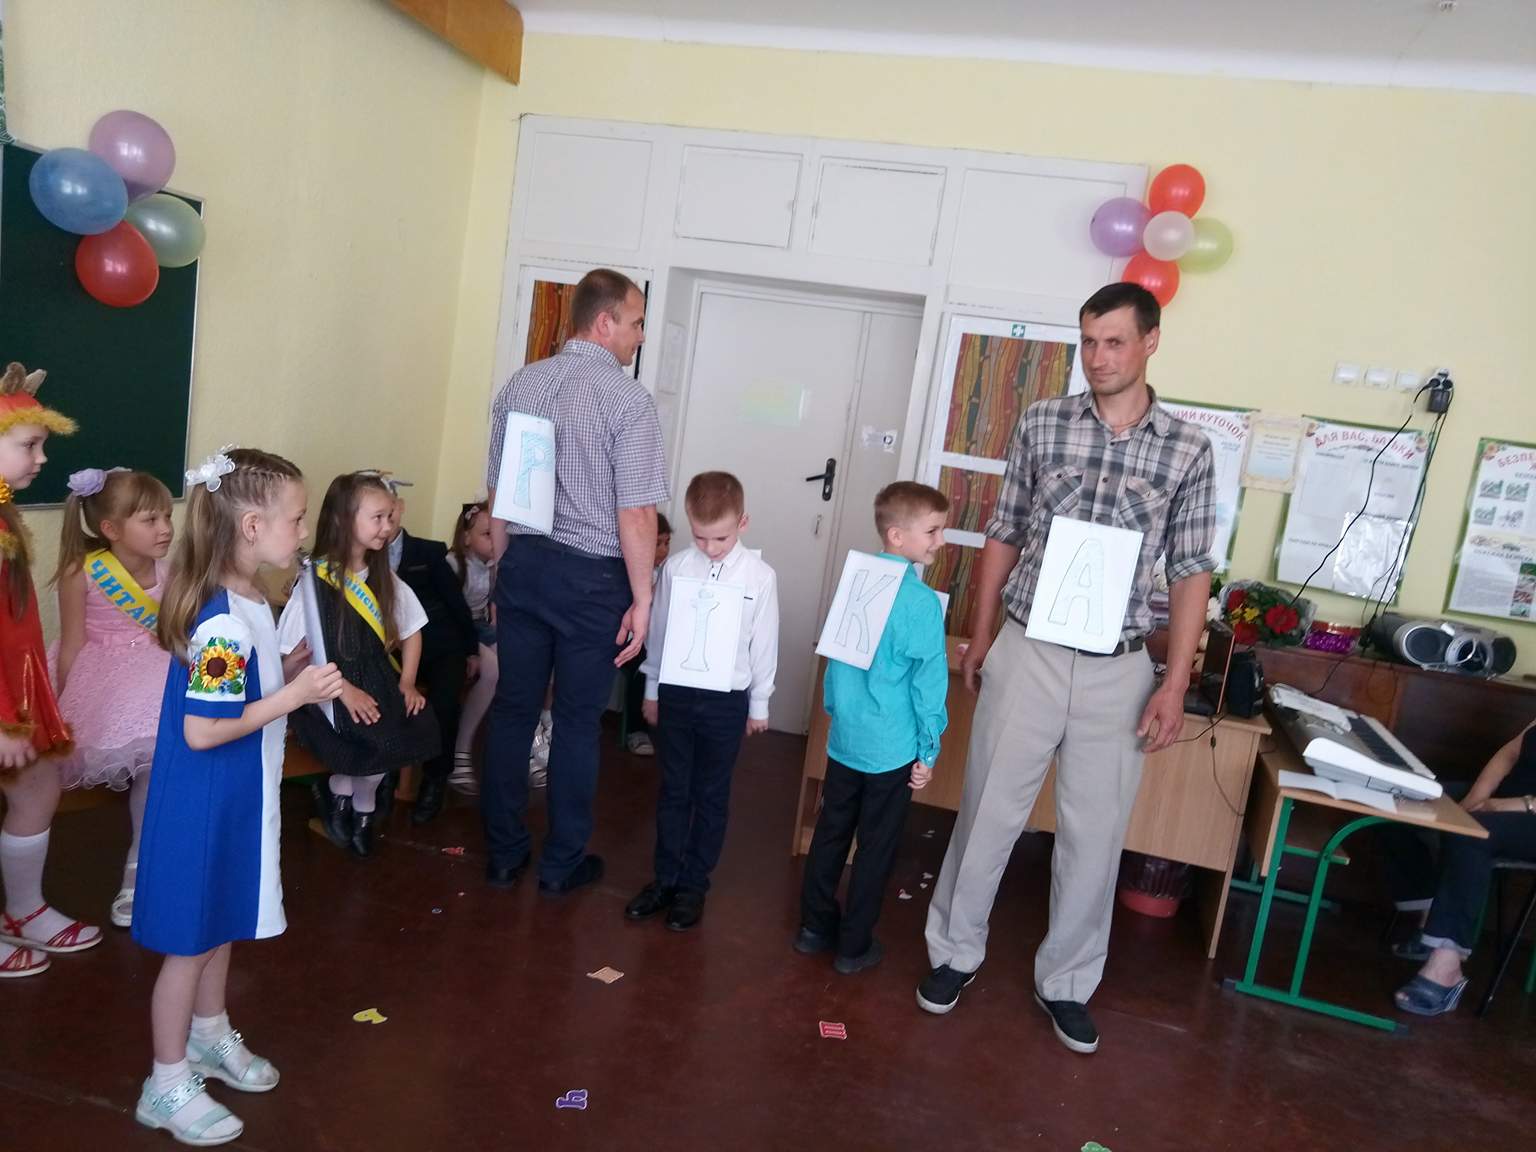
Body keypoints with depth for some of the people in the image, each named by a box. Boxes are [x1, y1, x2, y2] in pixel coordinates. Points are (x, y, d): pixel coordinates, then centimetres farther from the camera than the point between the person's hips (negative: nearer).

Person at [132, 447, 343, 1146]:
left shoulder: (245, 605, 2)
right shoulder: (222, 622, -28)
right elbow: (201, 730, -28)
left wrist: (295, 667, 0)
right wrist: (294, 695, -26)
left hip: (238, 801, 9)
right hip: (205, 807, -9)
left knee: (223, 925, 25)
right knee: (191, 942, 8)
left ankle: (209, 1036, 46)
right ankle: (167, 1086, 27)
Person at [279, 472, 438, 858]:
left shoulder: (384, 576, 6)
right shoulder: (315, 580, -11)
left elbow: (411, 631, 12)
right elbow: (296, 650, -13)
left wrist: (406, 682, -1)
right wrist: (344, 688, -20)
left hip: (378, 680, 6)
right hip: (328, 688, -6)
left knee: (421, 726, -19)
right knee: (379, 739, -28)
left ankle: (361, 804, 8)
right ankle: (342, 791, 7)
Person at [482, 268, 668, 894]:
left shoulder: (519, 385, 4)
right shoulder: (628, 398, -13)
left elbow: (498, 495, 9)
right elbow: (635, 514, -16)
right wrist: (642, 598, -8)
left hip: (524, 562, 5)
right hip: (591, 576, -5)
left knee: (513, 709, 14)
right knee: (577, 721, 9)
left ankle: (503, 853, 26)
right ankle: (562, 862, 23)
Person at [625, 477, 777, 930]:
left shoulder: (760, 577, -10)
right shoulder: (675, 568, -4)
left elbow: (764, 644, -2)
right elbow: (659, 630, 5)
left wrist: (759, 705, 3)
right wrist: (652, 690, 10)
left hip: (726, 701, -2)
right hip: (676, 693, 2)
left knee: (711, 796, 11)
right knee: (673, 791, 13)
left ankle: (693, 885, 24)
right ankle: (665, 879, 27)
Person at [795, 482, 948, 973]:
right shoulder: (922, 602, -19)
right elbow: (929, 683, -15)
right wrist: (928, 752, -6)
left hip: (844, 739, 6)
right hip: (892, 748, -6)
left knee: (830, 833, 18)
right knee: (876, 848, 9)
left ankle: (814, 926, 31)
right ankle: (853, 946, 21)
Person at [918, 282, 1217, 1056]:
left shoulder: (1188, 451, 0)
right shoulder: (1040, 424, 1)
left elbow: (1190, 573, 2)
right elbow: (1004, 536, 7)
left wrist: (1176, 683, -4)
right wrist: (980, 636, 7)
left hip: (1118, 670, 0)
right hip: (1026, 653, 0)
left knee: (1095, 833, 10)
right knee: (988, 812, 9)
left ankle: (1067, 981, 30)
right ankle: (955, 952, 30)